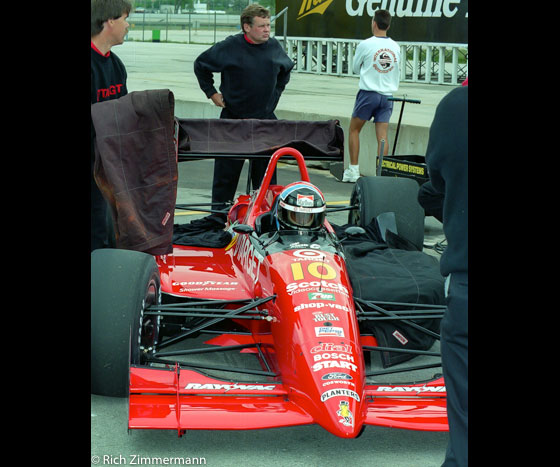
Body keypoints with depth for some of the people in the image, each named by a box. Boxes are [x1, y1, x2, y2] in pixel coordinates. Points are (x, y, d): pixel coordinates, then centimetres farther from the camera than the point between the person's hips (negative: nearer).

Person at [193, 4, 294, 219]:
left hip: (265, 119, 4)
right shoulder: (229, 47, -10)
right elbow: (201, 65, 4)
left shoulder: (274, 46, 3)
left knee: (266, 169, 8)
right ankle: (219, 214, 12)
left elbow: (286, 69, 25)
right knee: (226, 171, 2)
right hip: (233, 117, -4)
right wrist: (212, 92, 3)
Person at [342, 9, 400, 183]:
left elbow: (355, 68, 5)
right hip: (388, 96, 4)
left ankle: (353, 170, 8)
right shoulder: (396, 47, 5)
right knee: (382, 135, 2)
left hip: (368, 93, -3)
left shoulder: (365, 44, -8)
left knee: (354, 130, 10)